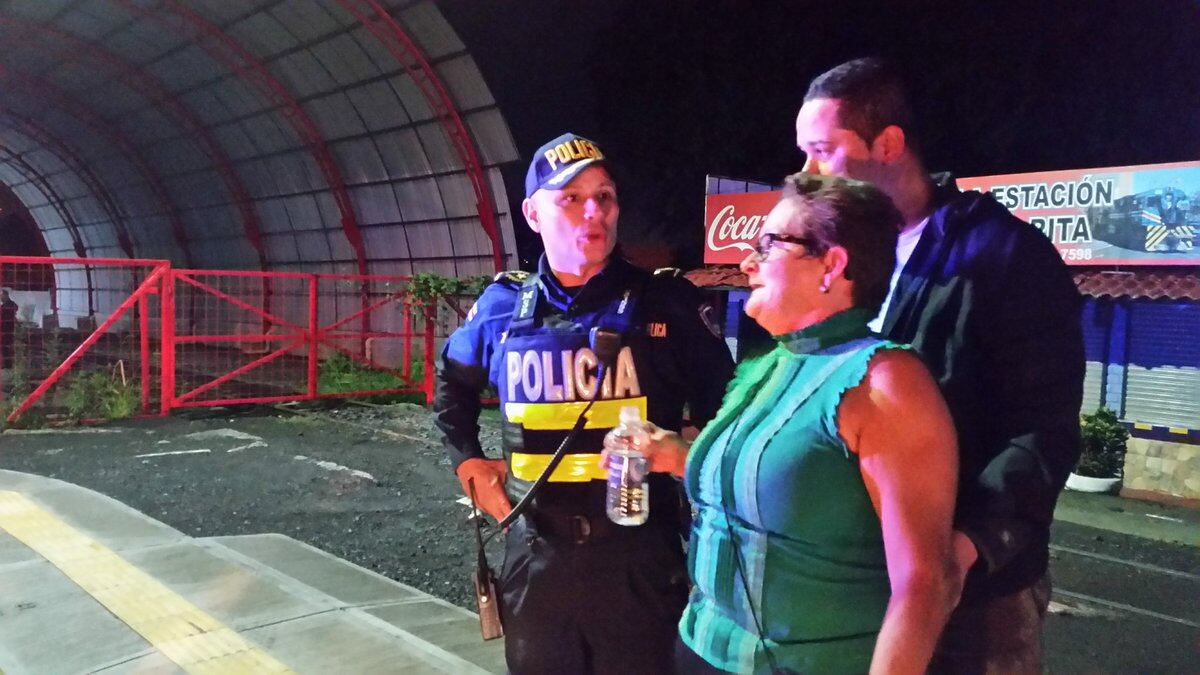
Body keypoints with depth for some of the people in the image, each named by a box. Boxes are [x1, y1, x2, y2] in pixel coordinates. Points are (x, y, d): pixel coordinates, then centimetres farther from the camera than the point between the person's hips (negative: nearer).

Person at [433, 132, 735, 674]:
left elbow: (722, 403, 4)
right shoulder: (503, 306, 0)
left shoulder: (666, 301, -7)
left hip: (638, 552, -2)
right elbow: (453, 382, 19)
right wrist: (468, 462, 10)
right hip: (536, 551, 3)